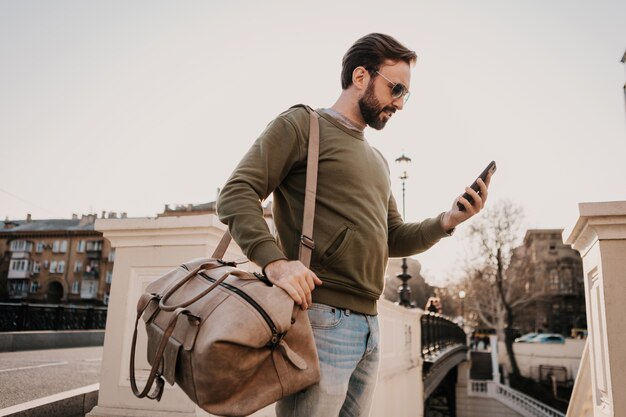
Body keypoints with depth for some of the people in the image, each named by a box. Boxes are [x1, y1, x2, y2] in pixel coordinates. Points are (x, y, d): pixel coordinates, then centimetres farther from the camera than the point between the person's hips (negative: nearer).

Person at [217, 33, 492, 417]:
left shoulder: (378, 161, 24)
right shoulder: (302, 124, 0)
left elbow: (395, 239, 24)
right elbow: (237, 194, -9)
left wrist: (446, 222, 5)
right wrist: (274, 260, -25)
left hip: (370, 325, 8)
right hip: (319, 317, -8)